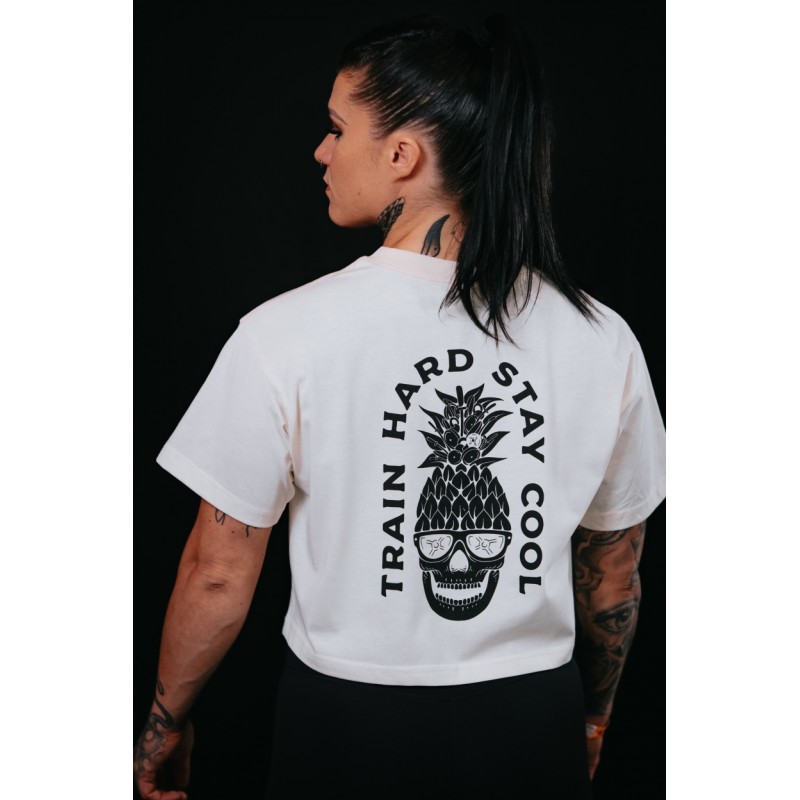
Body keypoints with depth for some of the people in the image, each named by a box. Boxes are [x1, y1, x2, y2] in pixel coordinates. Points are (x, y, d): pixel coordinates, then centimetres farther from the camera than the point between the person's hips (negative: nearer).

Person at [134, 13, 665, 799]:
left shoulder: (285, 335, -18)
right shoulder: (604, 342, -10)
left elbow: (217, 574, -11)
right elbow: (613, 575, 1)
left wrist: (166, 721, 7)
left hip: (348, 731, -2)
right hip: (532, 732, 3)